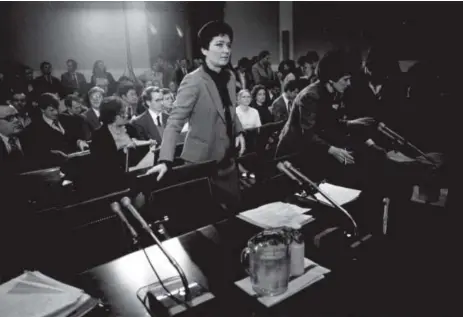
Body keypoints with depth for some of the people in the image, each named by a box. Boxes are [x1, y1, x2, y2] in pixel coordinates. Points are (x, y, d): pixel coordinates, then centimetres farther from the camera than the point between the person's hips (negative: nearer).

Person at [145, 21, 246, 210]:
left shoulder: (230, 78, 5)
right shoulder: (193, 81, -18)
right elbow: (174, 122, -20)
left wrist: (238, 131, 5)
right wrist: (165, 160, -30)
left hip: (228, 161, 7)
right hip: (202, 162, -6)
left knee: (234, 210, 14)